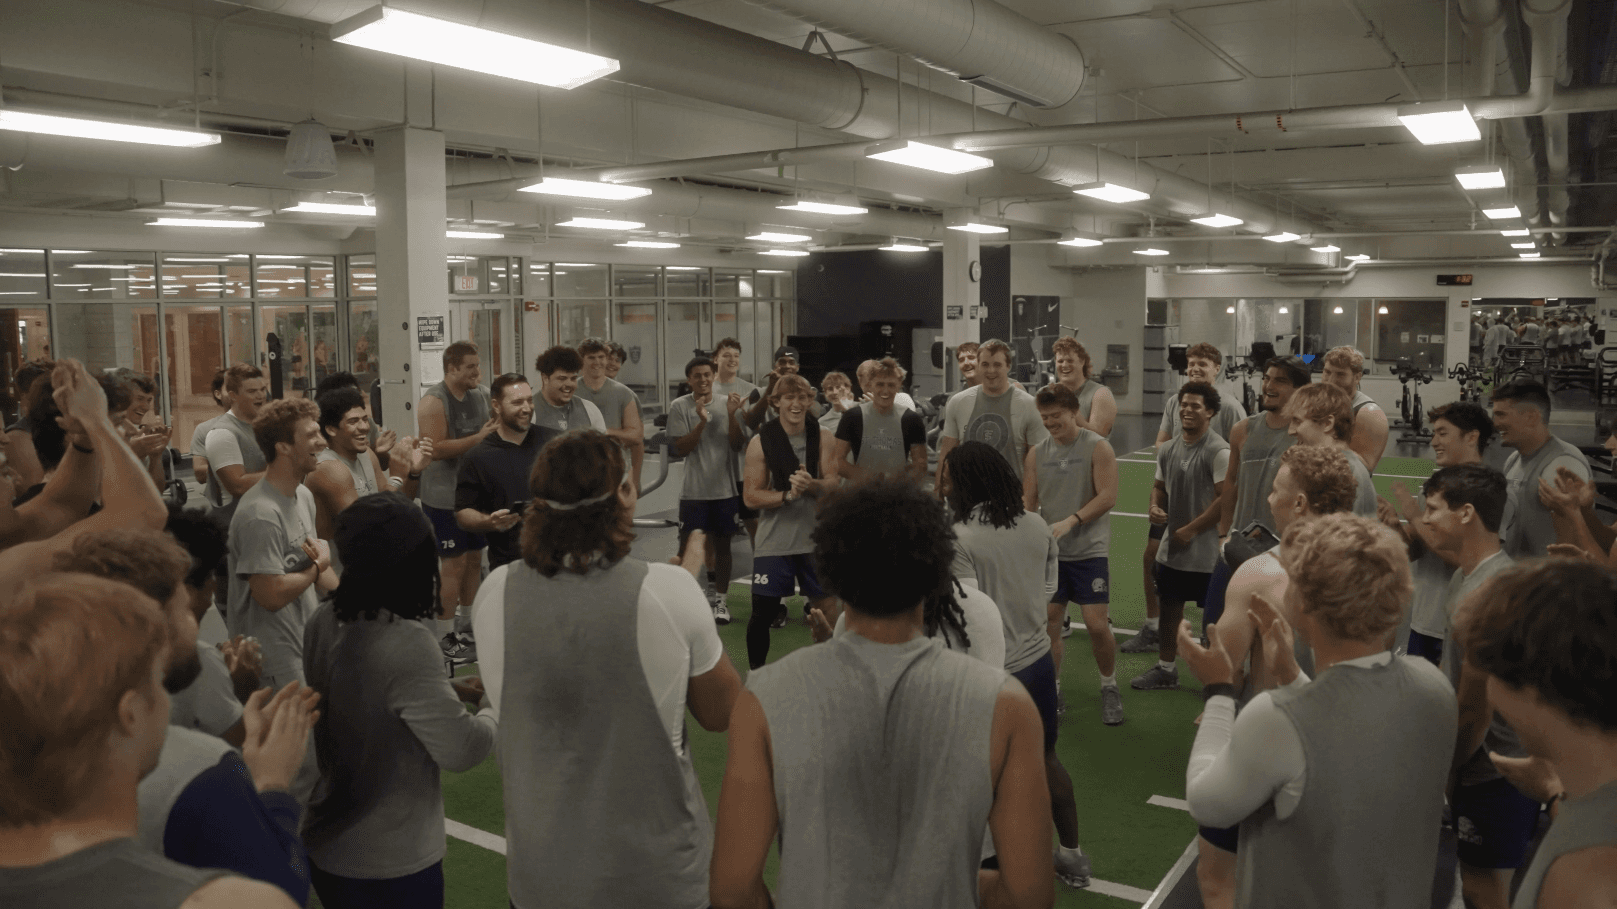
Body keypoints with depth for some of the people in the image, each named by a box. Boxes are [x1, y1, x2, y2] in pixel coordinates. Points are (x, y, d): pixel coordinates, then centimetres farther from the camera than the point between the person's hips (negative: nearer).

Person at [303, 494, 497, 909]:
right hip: (394, 865, -7)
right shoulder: (406, 644, -28)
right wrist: (499, 706, -3)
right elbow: (461, 750, -21)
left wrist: (449, 690, 9)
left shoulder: (323, 624, -6)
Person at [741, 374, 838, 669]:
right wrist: (788, 495, -21)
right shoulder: (760, 442, -4)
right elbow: (751, 495, -7)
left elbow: (832, 483, -3)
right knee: (763, 613, 3)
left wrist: (812, 484, -24)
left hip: (816, 539, 2)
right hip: (774, 542, -2)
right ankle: (756, 672, 22)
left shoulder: (822, 438, 3)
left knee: (827, 606, 7)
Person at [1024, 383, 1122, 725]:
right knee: (1049, 621, 5)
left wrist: (1070, 522, -21)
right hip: (1049, 552, 4)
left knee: (1097, 625, -5)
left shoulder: (1097, 447, -6)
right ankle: (1050, 691, 19)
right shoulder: (1037, 453, 6)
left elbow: (1107, 496, -12)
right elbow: (1029, 500, 9)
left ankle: (1109, 688, 19)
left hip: (1089, 551, -3)